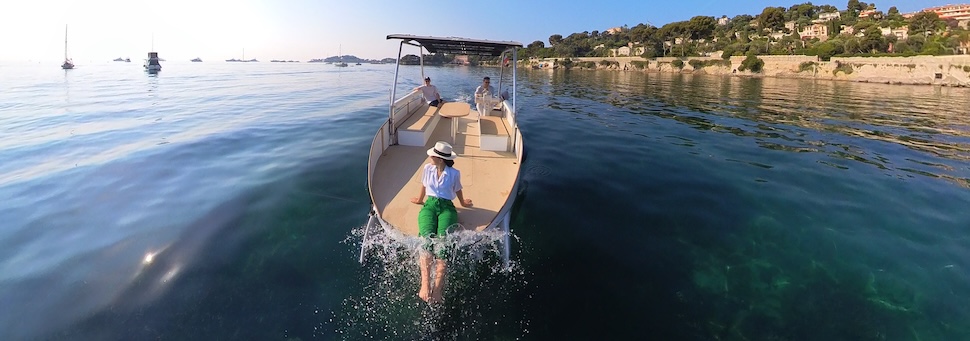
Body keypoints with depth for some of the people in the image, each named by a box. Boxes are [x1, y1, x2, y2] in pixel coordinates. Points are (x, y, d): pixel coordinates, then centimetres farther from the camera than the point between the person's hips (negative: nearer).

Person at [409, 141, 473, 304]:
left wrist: (463, 202, 35)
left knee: (443, 239, -31)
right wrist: (420, 199, 41)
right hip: (429, 205, 2)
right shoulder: (427, 168, 10)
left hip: (447, 207, -1)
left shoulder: (454, 173, 3)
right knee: (427, 237, -30)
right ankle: (425, 282, -44)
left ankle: (438, 285, -42)